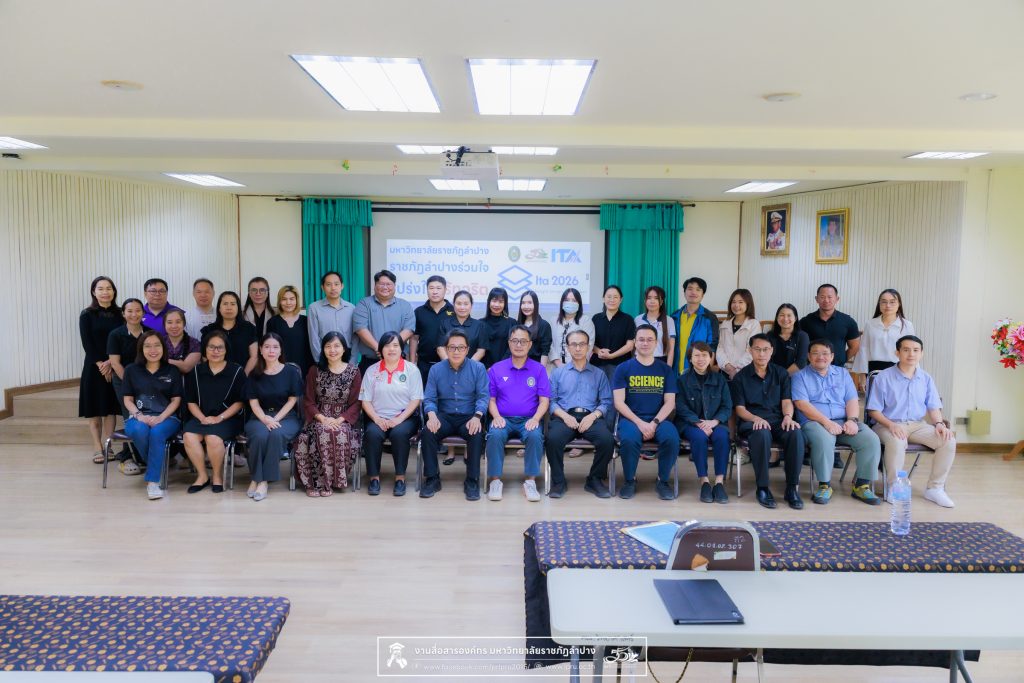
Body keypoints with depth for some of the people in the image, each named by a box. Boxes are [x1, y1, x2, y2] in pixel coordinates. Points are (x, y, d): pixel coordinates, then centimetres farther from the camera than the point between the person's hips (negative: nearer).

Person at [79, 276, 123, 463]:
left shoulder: (119, 314, 6)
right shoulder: (87, 315, 0)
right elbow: (87, 343, -5)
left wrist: (110, 363, -12)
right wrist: (100, 364, -12)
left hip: (114, 367, 2)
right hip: (94, 367, -2)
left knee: (111, 408, 3)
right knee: (94, 408, 1)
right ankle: (97, 448, 7)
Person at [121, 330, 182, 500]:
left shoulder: (172, 371, 9)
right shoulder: (132, 370, 12)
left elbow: (176, 400, 5)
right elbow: (128, 399, 8)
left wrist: (160, 418, -12)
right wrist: (139, 416, -12)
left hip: (166, 417, -1)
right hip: (139, 417, 1)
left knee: (157, 432, -35)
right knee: (140, 430, -35)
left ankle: (152, 481, -32)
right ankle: (157, 466, -12)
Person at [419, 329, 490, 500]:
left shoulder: (478, 368, 1)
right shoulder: (436, 370, 6)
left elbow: (483, 396, -5)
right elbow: (429, 398, 3)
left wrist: (477, 417, -23)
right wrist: (432, 415, -18)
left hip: (469, 417, -2)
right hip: (444, 416, 2)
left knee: (476, 434, -34)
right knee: (428, 432, -28)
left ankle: (472, 481, -19)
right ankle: (432, 478, -12)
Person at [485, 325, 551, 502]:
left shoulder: (539, 369, 9)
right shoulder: (496, 369, 11)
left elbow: (544, 401, 4)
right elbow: (491, 399, 9)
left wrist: (535, 418, -14)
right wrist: (496, 416, -9)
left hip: (528, 420, 0)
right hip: (503, 419, 0)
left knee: (535, 436, -33)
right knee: (495, 435, -32)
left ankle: (530, 481, -20)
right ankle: (495, 480, -20)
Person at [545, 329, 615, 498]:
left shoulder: (599, 374, 20)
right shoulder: (558, 373, 20)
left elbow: (606, 402, 8)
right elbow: (551, 401, 7)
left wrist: (593, 416, -11)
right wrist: (565, 416, -11)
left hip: (591, 417, 1)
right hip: (564, 416, 0)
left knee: (607, 440, -31)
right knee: (553, 439, -34)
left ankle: (595, 480, -7)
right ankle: (558, 482, -13)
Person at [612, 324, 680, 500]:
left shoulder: (665, 370, 10)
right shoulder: (623, 369, 4)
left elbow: (670, 402, 4)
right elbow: (619, 402, -3)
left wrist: (654, 423, -13)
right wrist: (639, 423, -15)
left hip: (658, 419, 2)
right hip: (631, 418, -1)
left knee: (672, 438, -31)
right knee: (628, 440, -35)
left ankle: (663, 481, -6)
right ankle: (630, 480, -7)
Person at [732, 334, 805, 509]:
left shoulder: (781, 373, 16)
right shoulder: (741, 377, 9)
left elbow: (786, 401, 6)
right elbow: (739, 408, 2)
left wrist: (788, 416, -17)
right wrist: (756, 419, -19)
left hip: (778, 421, 2)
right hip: (751, 422, -2)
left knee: (795, 433, -32)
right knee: (762, 433, -39)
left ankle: (792, 488, -23)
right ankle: (763, 488, -26)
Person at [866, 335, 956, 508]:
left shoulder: (926, 379, 11)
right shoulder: (884, 377, -3)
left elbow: (934, 408, 10)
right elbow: (874, 411, -5)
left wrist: (939, 424, -12)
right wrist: (891, 425, -22)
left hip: (917, 425, 5)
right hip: (889, 425, -5)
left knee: (949, 440, -19)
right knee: (897, 442, -38)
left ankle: (935, 488, -5)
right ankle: (894, 488, -18)